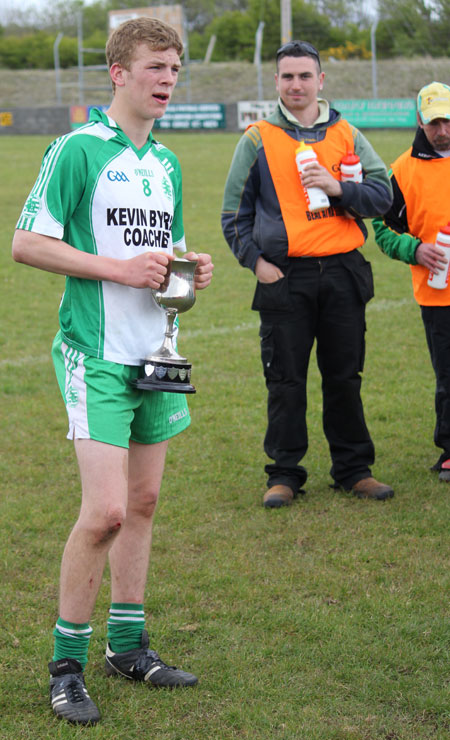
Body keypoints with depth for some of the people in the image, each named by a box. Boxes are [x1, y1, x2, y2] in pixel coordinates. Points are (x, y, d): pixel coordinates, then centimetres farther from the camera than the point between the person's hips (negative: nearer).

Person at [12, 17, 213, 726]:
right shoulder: (78, 149, -9)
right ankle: (67, 663, 1)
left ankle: (128, 645, 24)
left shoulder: (166, 163, 14)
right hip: (96, 355, -8)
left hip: (155, 350, 8)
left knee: (143, 502, 12)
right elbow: (28, 242, -12)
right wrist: (119, 269, -17)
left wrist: (190, 268, 4)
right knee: (105, 509, -12)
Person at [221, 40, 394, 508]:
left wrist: (338, 188, -13)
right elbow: (234, 211, 8)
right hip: (283, 277, -1)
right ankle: (284, 474, 12)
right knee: (286, 381, 2)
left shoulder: (347, 136, 10)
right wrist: (255, 259, -3)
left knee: (344, 378, 8)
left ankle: (354, 469, 19)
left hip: (343, 274, 2)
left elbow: (383, 194, 3)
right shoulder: (257, 140, 5)